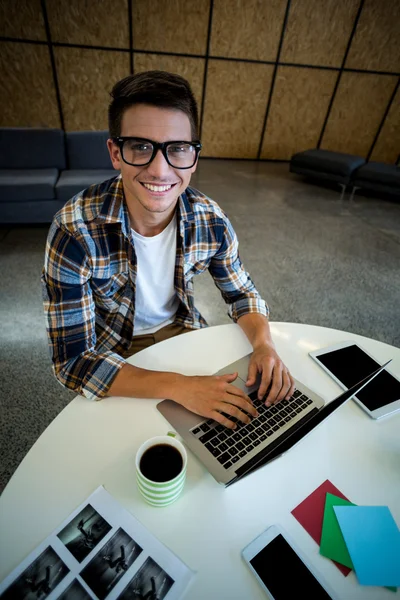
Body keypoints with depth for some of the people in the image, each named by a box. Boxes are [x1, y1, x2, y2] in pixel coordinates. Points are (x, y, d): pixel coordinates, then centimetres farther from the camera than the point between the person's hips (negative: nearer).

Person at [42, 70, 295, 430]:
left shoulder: (210, 220, -19)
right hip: (115, 350, -2)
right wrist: (179, 387, -38)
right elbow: (71, 361, -28)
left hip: (182, 330, 3)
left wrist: (264, 344, -25)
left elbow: (242, 294, -5)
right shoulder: (74, 232, -30)